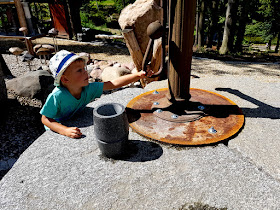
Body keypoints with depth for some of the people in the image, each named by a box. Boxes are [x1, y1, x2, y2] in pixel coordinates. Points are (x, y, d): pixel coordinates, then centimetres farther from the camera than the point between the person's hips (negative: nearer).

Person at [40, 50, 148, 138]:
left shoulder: (88, 89, -20)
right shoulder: (57, 96, -32)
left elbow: (114, 83, -22)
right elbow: (45, 119, -25)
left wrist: (138, 75, -27)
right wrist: (65, 131, -40)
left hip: (76, 125, 4)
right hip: (57, 131, -4)